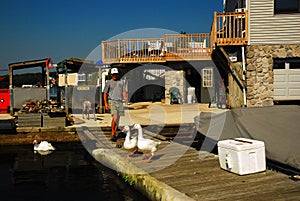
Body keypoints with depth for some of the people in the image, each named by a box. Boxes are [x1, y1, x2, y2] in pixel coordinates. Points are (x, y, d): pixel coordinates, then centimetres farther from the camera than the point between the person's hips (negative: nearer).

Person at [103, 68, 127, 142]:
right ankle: (113, 134, -11)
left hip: (120, 101, 4)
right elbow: (105, 93, 7)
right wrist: (105, 103, -2)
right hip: (112, 101, -4)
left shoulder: (121, 82, 16)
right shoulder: (108, 82, 6)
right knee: (115, 117, -18)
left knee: (118, 119, 7)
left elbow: (124, 91, 13)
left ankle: (115, 133, 20)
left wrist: (124, 97, -7)